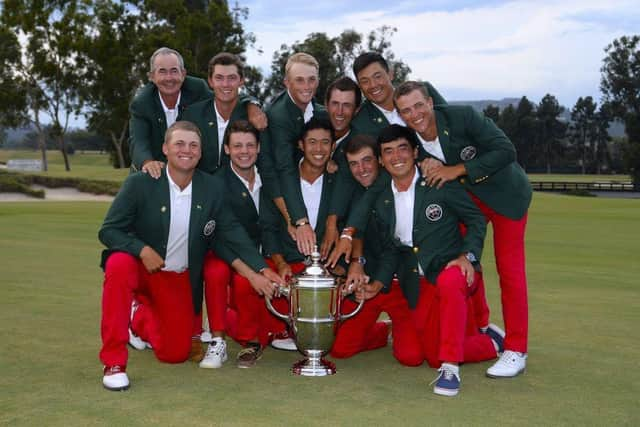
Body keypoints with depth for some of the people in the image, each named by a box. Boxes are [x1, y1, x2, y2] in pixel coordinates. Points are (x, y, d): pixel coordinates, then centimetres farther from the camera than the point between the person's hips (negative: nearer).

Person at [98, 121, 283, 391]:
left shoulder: (211, 188, -8)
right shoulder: (139, 183, -15)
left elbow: (232, 233, -5)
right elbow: (108, 231, -14)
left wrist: (262, 270, -15)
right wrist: (142, 250, -31)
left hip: (179, 279, 3)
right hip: (140, 266, -2)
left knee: (176, 353, -2)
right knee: (119, 265, -38)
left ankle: (140, 314, 32)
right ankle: (114, 362, -26)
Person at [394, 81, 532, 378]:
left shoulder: (462, 117, -28)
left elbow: (506, 151, -29)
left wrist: (457, 170, -32)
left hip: (504, 192, -5)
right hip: (466, 196, 5)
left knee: (509, 269, -5)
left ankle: (516, 351, 2)